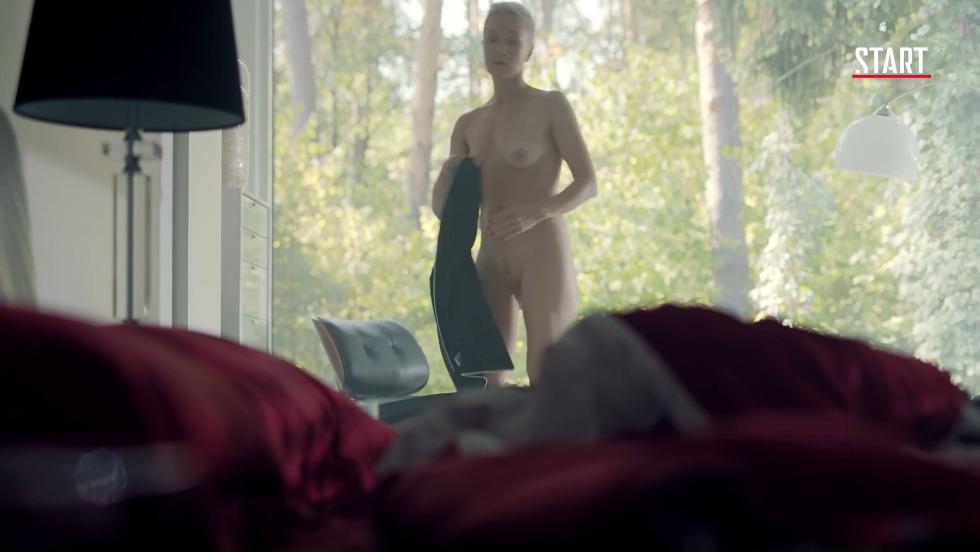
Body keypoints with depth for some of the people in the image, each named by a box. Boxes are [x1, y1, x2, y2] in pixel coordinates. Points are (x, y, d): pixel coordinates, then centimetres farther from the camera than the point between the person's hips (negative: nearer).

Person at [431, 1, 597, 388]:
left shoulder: (551, 106, 1)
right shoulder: (468, 125, 15)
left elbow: (588, 182, -5)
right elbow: (443, 208, 15)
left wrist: (537, 212, -23)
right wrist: (447, 176, -9)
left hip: (544, 254, -5)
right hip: (490, 261, 5)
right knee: (485, 381, 0)